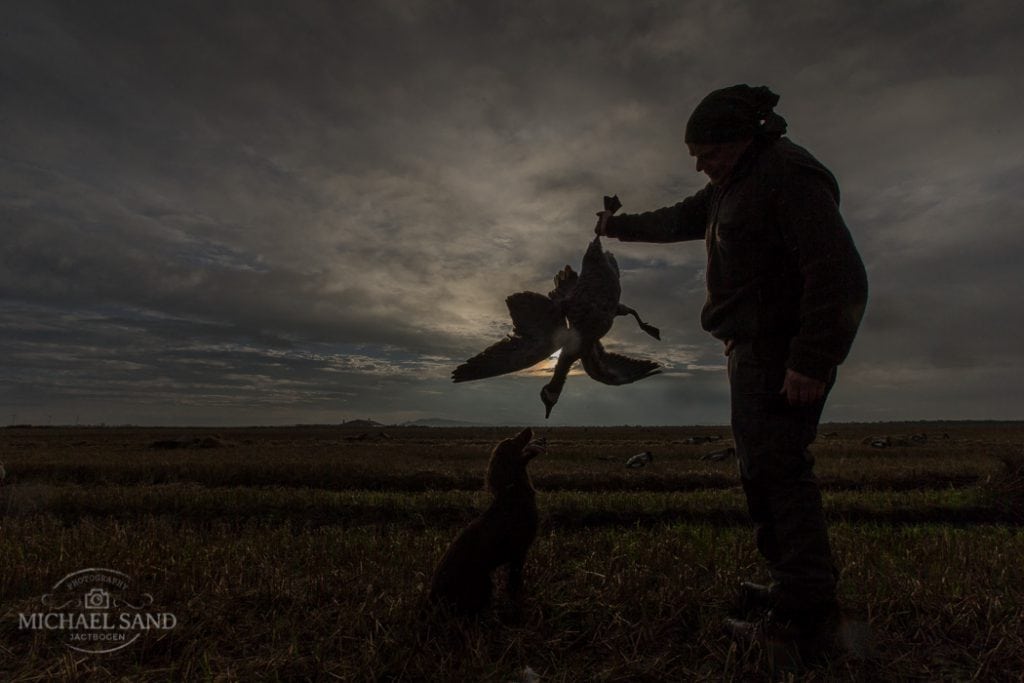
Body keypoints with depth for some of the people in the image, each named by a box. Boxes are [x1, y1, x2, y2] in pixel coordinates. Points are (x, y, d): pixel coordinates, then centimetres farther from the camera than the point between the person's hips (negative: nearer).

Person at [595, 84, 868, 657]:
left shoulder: (789, 176, -12)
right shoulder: (735, 184, 19)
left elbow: (840, 275, -21)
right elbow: (680, 220, 35)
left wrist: (813, 361, -25)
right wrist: (621, 226, 42)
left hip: (783, 354, -10)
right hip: (755, 350, 10)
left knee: (778, 470, -11)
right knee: (765, 470, 11)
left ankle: (805, 614, -4)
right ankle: (799, 587, 21)